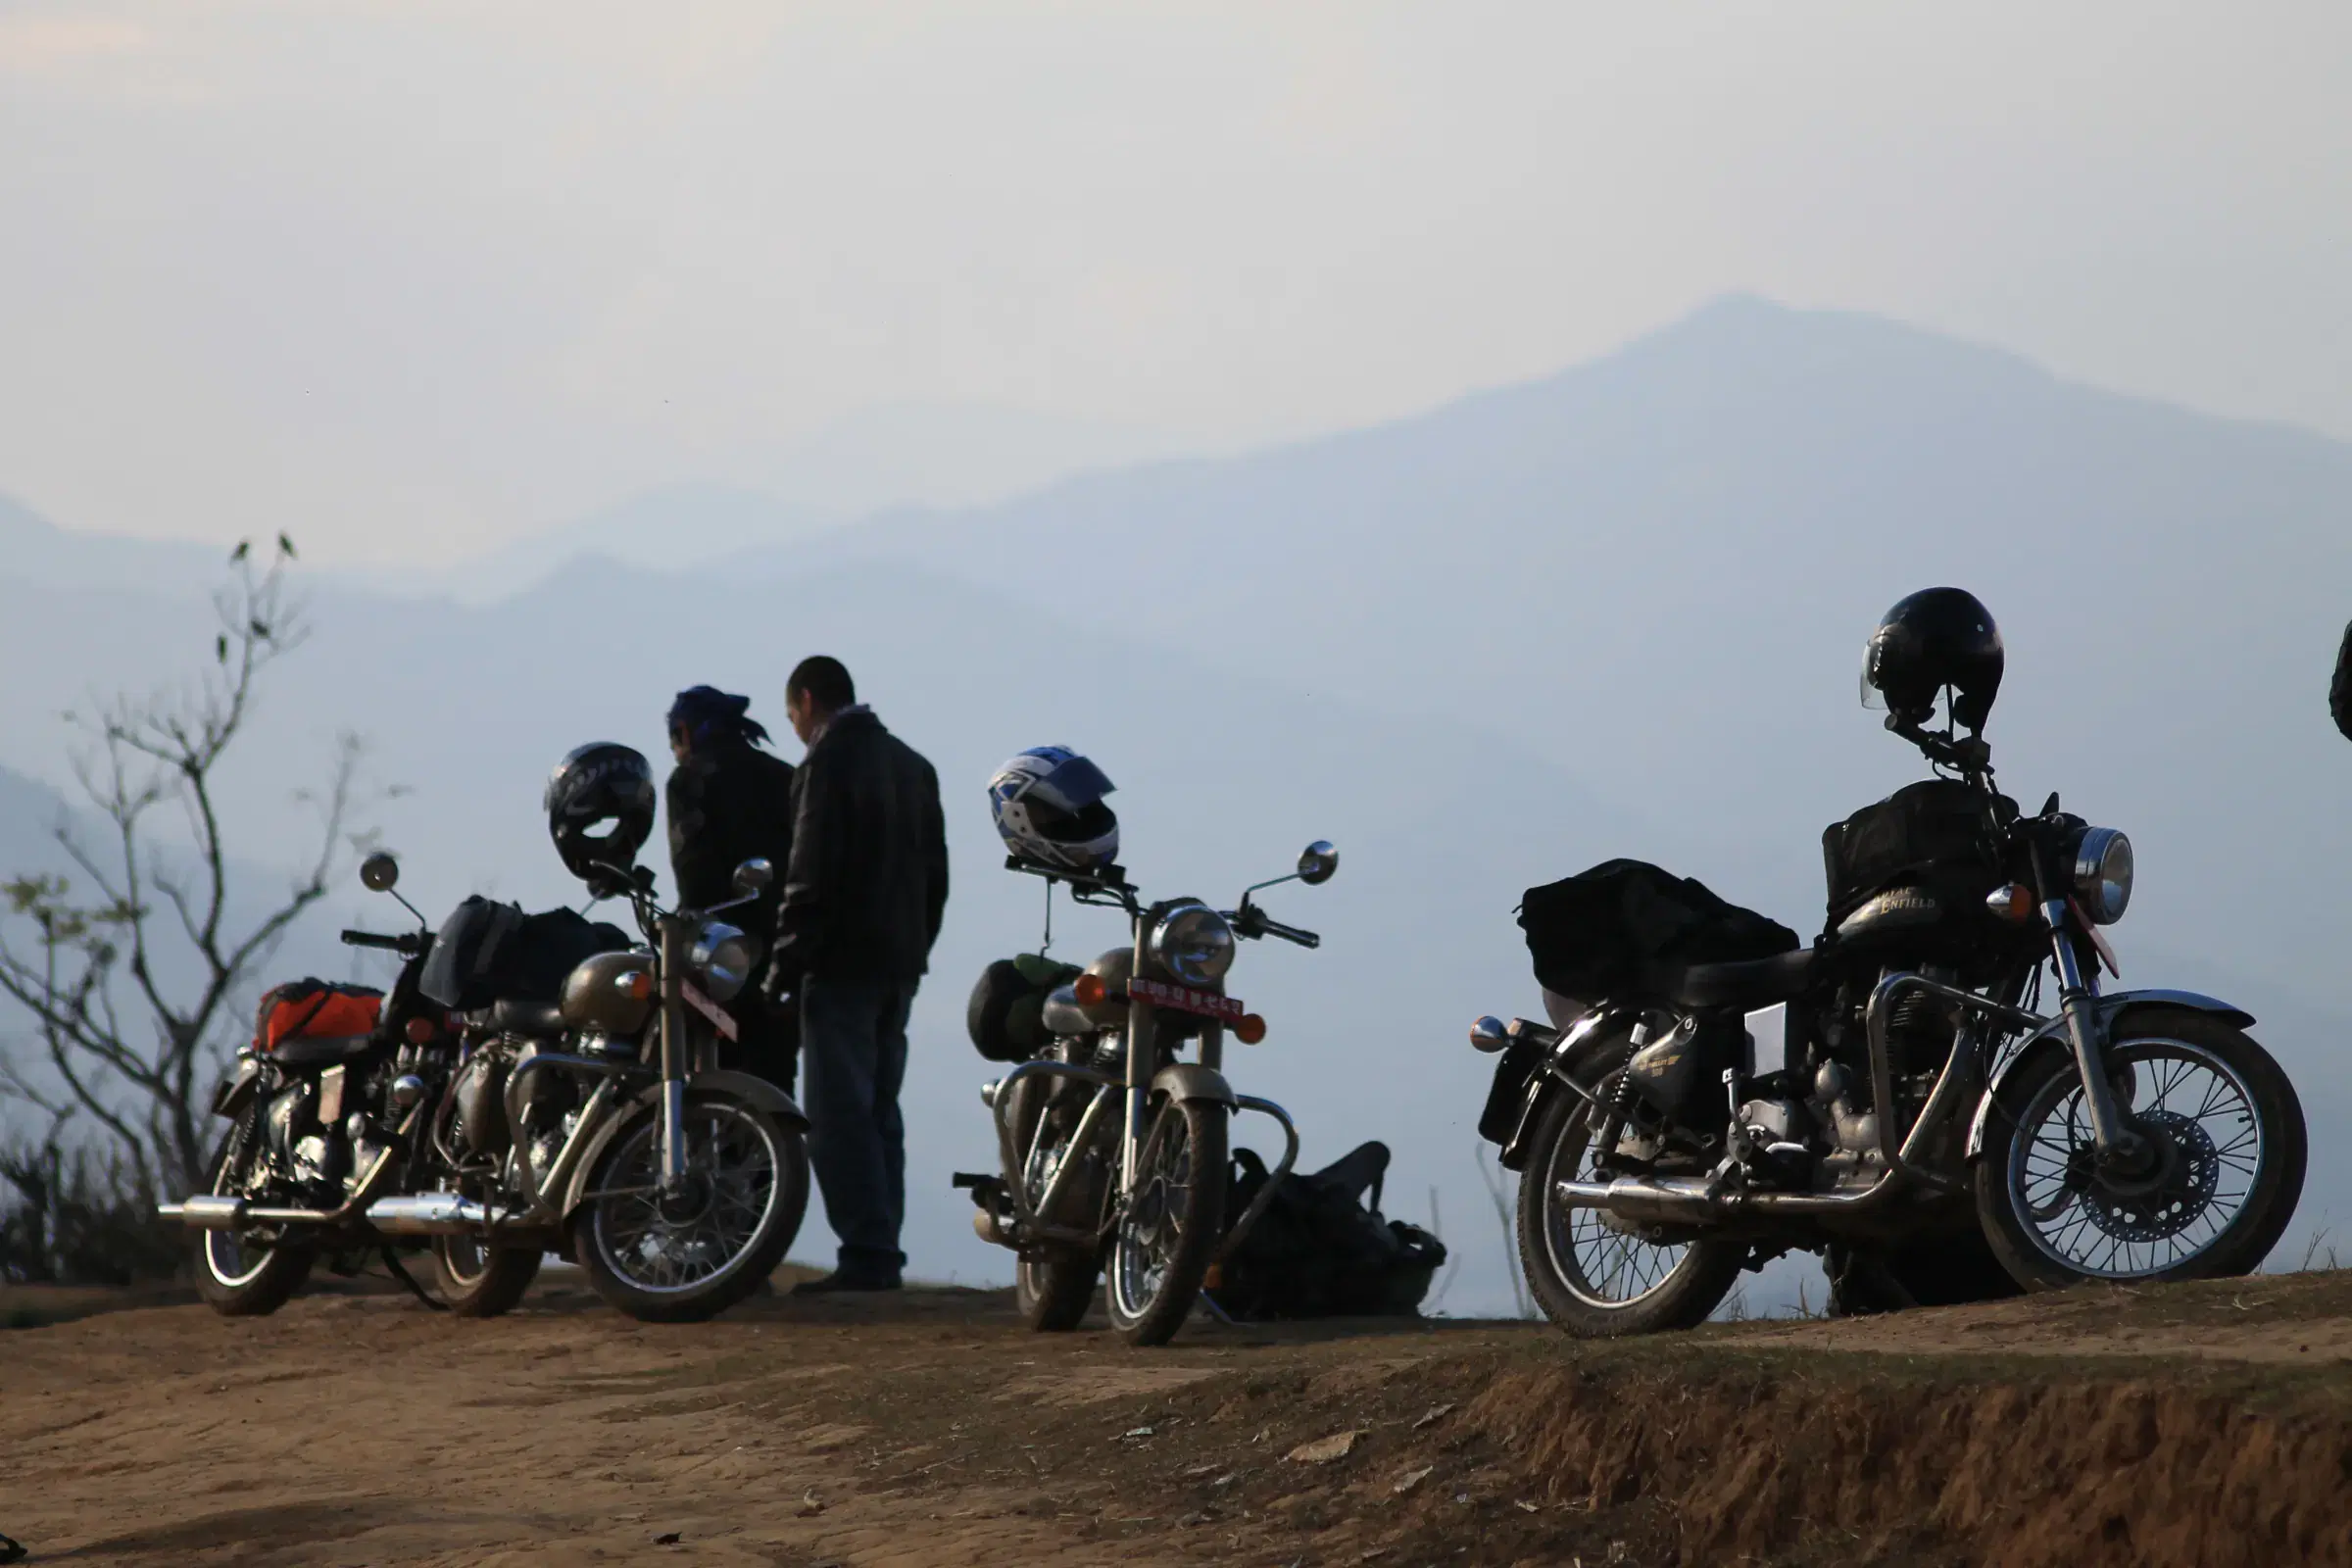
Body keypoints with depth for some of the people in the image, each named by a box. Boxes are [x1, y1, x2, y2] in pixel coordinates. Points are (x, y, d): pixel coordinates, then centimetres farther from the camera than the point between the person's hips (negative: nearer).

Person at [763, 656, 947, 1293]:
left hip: (842, 963, -8)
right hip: (900, 966, 8)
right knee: (879, 1115, 11)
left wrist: (786, 961, -11)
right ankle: (882, 1253, 9)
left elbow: (812, 874, -15)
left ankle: (865, 1253, -13)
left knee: (840, 1115, -8)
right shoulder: (912, 764, 16)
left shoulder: (828, 762, -9)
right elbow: (935, 872, 18)